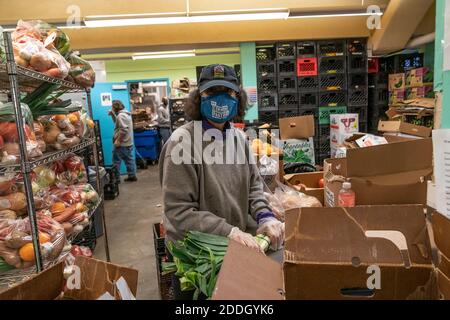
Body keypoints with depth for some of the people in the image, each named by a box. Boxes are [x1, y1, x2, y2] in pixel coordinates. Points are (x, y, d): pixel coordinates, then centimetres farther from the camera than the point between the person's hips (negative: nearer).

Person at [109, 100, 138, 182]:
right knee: (129, 159, 11)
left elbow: (123, 129, -25)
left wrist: (118, 140, -22)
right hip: (128, 142, 10)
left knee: (116, 161, -1)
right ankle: (132, 176, 15)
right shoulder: (125, 113, 15)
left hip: (122, 143, -10)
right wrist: (113, 114, 13)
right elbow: (117, 122, 27)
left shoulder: (121, 115, -17)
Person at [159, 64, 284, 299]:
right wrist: (229, 232, -29)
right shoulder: (183, 141, -21)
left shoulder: (238, 137, -2)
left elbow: (253, 185, 6)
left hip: (234, 246, 6)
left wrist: (265, 217, -12)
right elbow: (178, 210, -24)